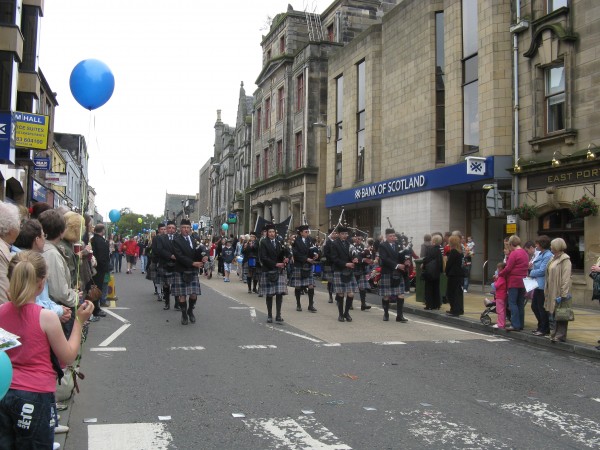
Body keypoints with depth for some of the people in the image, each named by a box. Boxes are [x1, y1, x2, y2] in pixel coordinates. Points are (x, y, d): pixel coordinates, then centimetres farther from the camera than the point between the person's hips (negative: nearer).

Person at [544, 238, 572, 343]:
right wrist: (547, 290, 14)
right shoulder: (553, 258, 14)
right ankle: (555, 334, 23)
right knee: (554, 313, 14)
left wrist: (563, 295, -22)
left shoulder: (565, 260, -13)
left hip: (559, 292, -8)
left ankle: (560, 335, 4)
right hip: (552, 292, 8)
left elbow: (566, 279, -18)